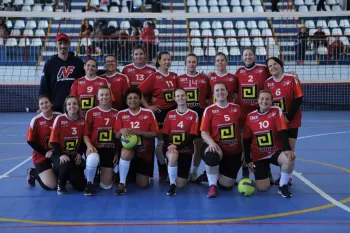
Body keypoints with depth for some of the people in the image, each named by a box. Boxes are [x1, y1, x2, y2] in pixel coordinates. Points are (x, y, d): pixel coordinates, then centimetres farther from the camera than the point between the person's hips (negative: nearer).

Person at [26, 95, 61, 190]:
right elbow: (30, 141, -9)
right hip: (41, 156, -3)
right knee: (51, 185, -12)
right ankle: (32, 173, 17)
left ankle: (53, 172, 26)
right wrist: (45, 153, -14)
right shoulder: (36, 121, -13)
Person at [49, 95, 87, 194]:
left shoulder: (82, 120, -2)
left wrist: (79, 154, -6)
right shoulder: (59, 119, -12)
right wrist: (61, 155, -23)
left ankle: (68, 175, 29)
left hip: (75, 156, 4)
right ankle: (61, 184, -7)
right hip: (60, 155, -3)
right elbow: (53, 140, -12)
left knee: (81, 186, -5)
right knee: (66, 165, -41)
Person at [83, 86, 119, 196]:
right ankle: (89, 184, -12)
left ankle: (110, 172, 37)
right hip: (95, 149, -2)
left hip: (110, 150, 2)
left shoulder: (116, 113, 7)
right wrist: (89, 146, -20)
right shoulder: (91, 113, 0)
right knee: (93, 158, -41)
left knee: (106, 185, -2)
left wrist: (118, 152, 6)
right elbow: (85, 134, -2)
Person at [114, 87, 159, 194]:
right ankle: (122, 183, -22)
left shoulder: (148, 113, -5)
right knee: (125, 153, -40)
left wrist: (139, 132, -23)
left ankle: (138, 172, 38)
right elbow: (117, 136, -2)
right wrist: (121, 131, -26)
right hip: (128, 149, 0)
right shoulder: (121, 114, -2)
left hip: (145, 151, 1)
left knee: (143, 185, 1)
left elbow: (154, 134, -9)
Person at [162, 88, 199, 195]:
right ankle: (172, 184, -17)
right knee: (173, 156, -39)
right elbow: (165, 134, 1)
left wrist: (178, 147, -21)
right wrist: (169, 145, -20)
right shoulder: (170, 114, 6)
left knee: (181, 185, 0)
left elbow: (192, 136, -8)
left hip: (186, 150, 0)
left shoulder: (193, 114, 0)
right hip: (171, 148, 0)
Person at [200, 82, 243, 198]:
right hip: (217, 148, -3)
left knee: (227, 185, 2)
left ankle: (217, 174, 41)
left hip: (235, 151, 3)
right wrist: (211, 142, -30)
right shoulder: (209, 110, -4)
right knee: (212, 156, -41)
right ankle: (212, 185, -14)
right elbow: (204, 133, -9)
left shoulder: (237, 108, 3)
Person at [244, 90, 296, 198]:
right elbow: (246, 140, 3)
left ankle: (283, 186, -10)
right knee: (262, 188, -10)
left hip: (276, 152, -1)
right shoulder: (250, 116, -3)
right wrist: (248, 160, -2)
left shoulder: (276, 111, -8)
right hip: (259, 156, 1)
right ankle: (265, 172, 27)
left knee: (289, 159, -35)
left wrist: (287, 149, -29)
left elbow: (283, 132, -14)